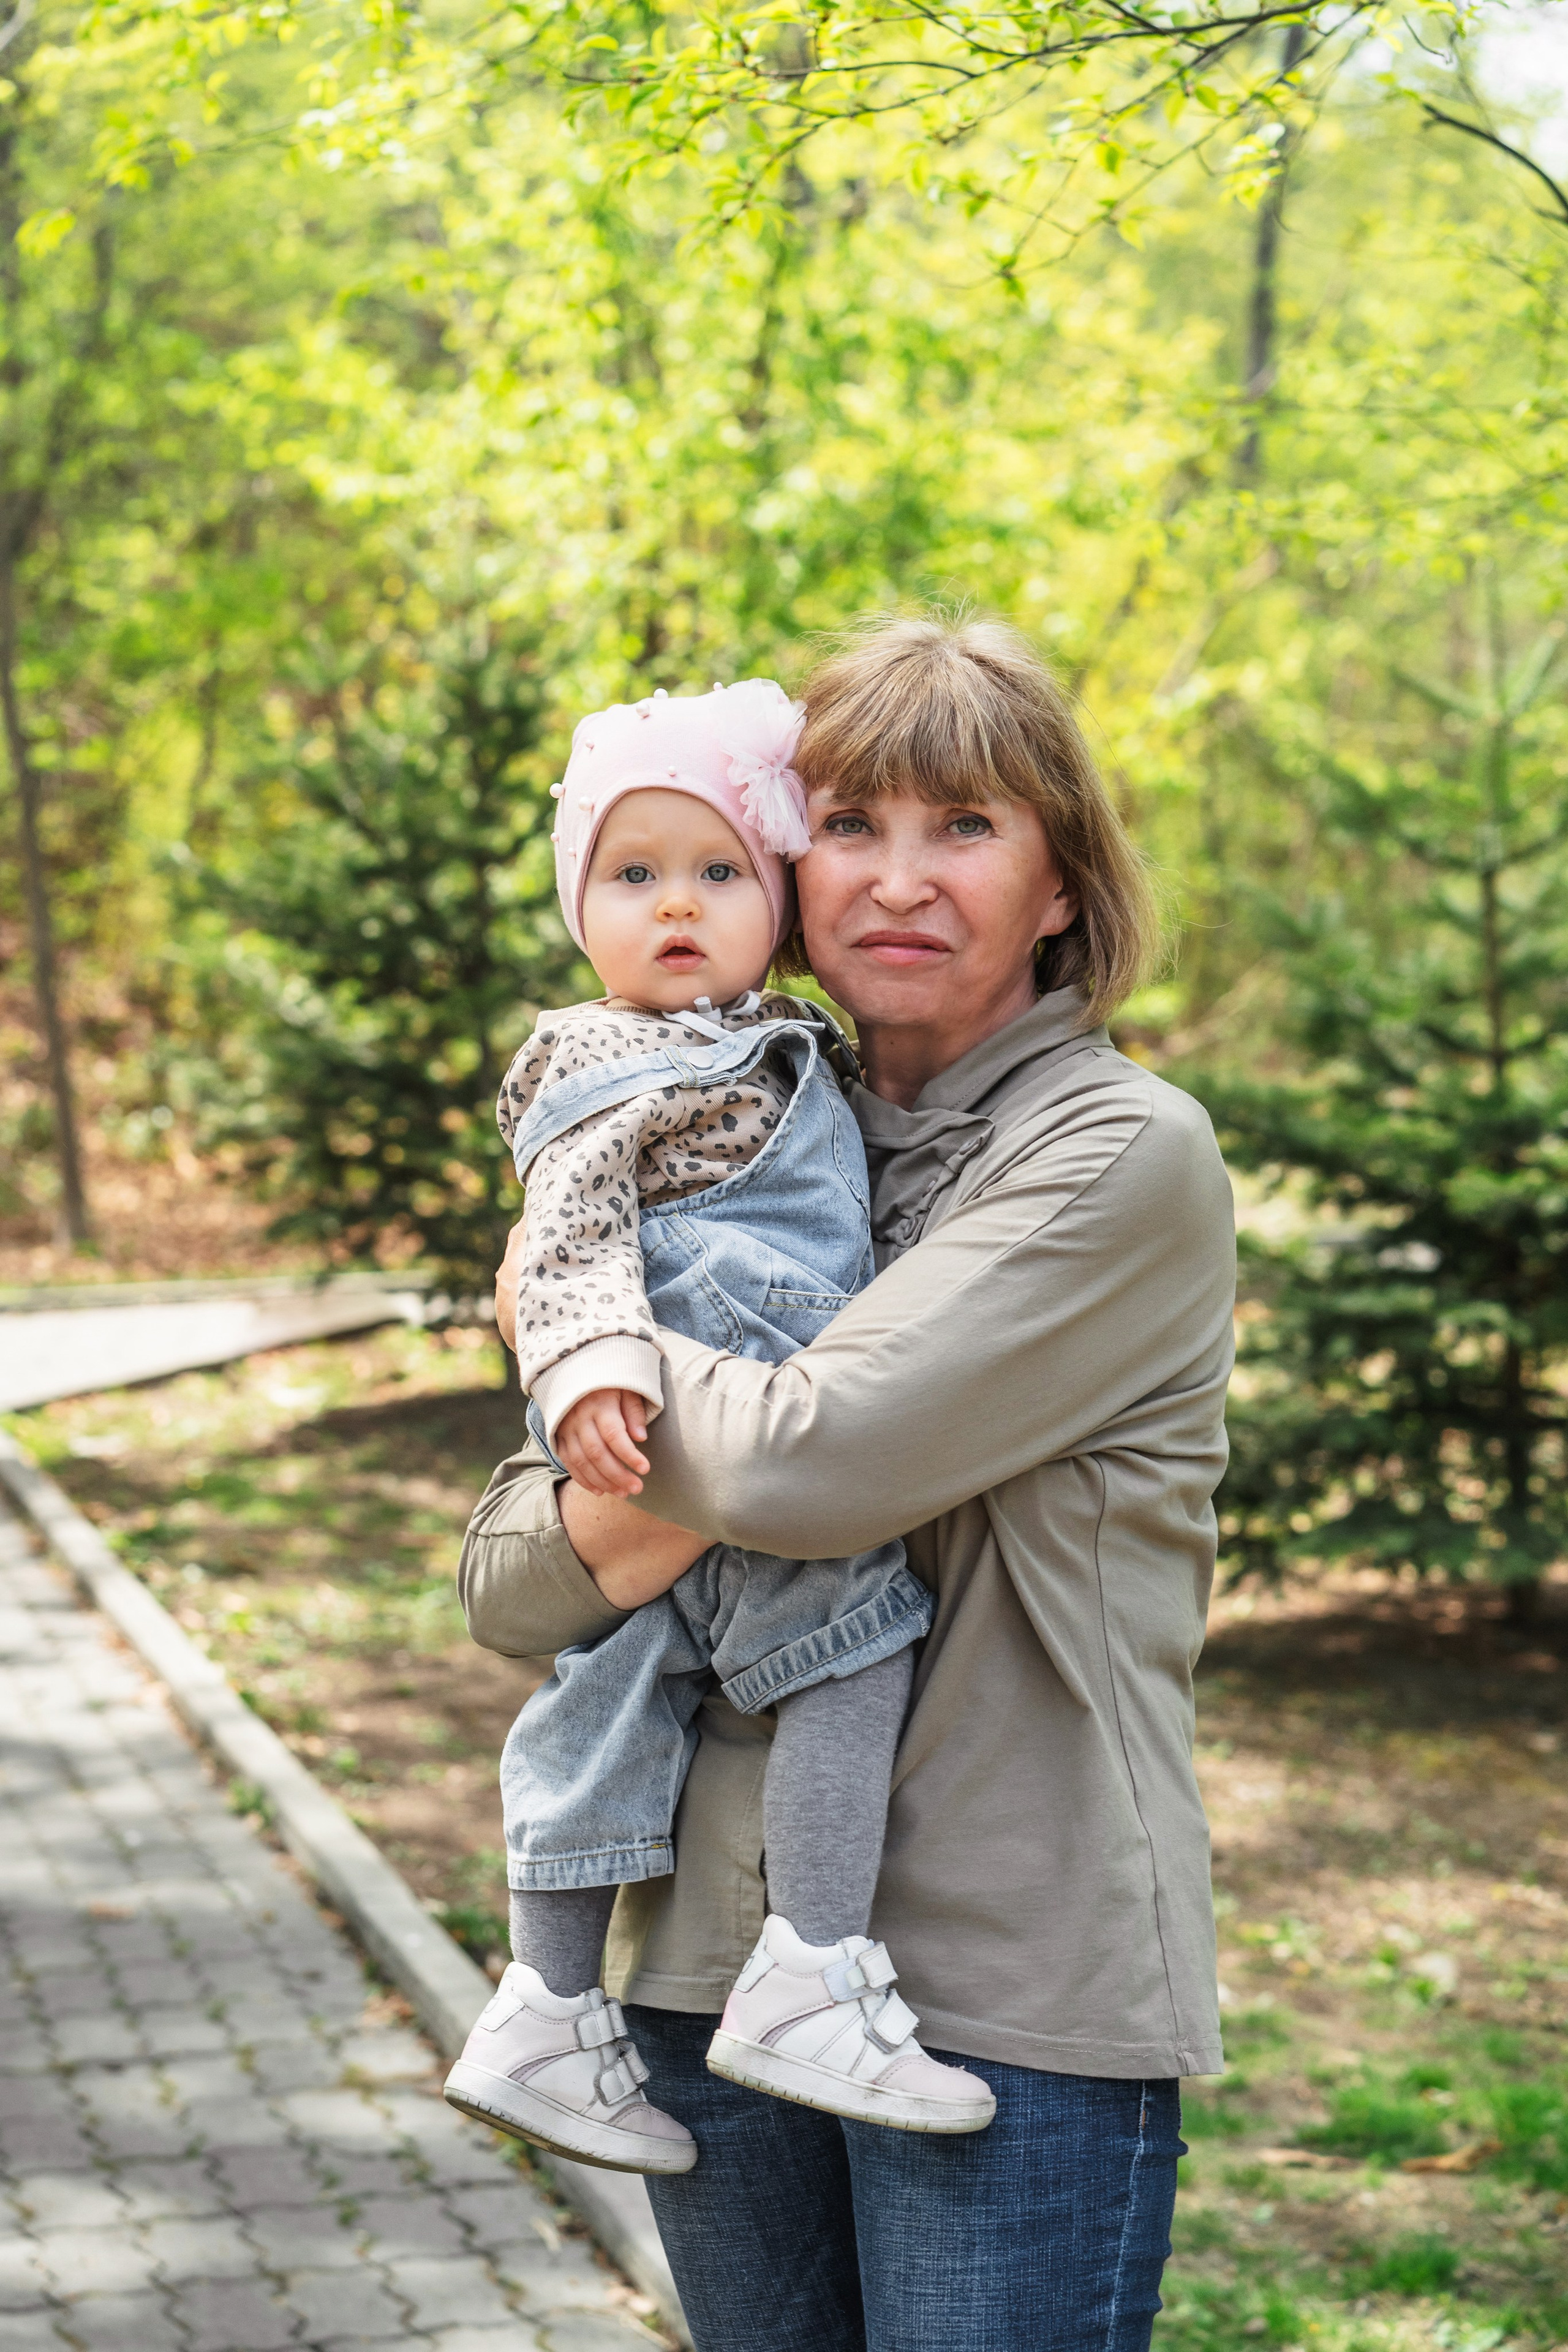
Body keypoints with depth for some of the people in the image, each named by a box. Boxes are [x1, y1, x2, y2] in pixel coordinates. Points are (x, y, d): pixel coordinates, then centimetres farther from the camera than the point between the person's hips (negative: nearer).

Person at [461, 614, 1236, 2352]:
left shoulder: (1126, 1156, -8)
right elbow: (502, 1585, 7)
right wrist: (637, 1519, -15)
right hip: (712, 1955, 6)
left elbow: (812, 1458, -21)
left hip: (1017, 1993, -5)